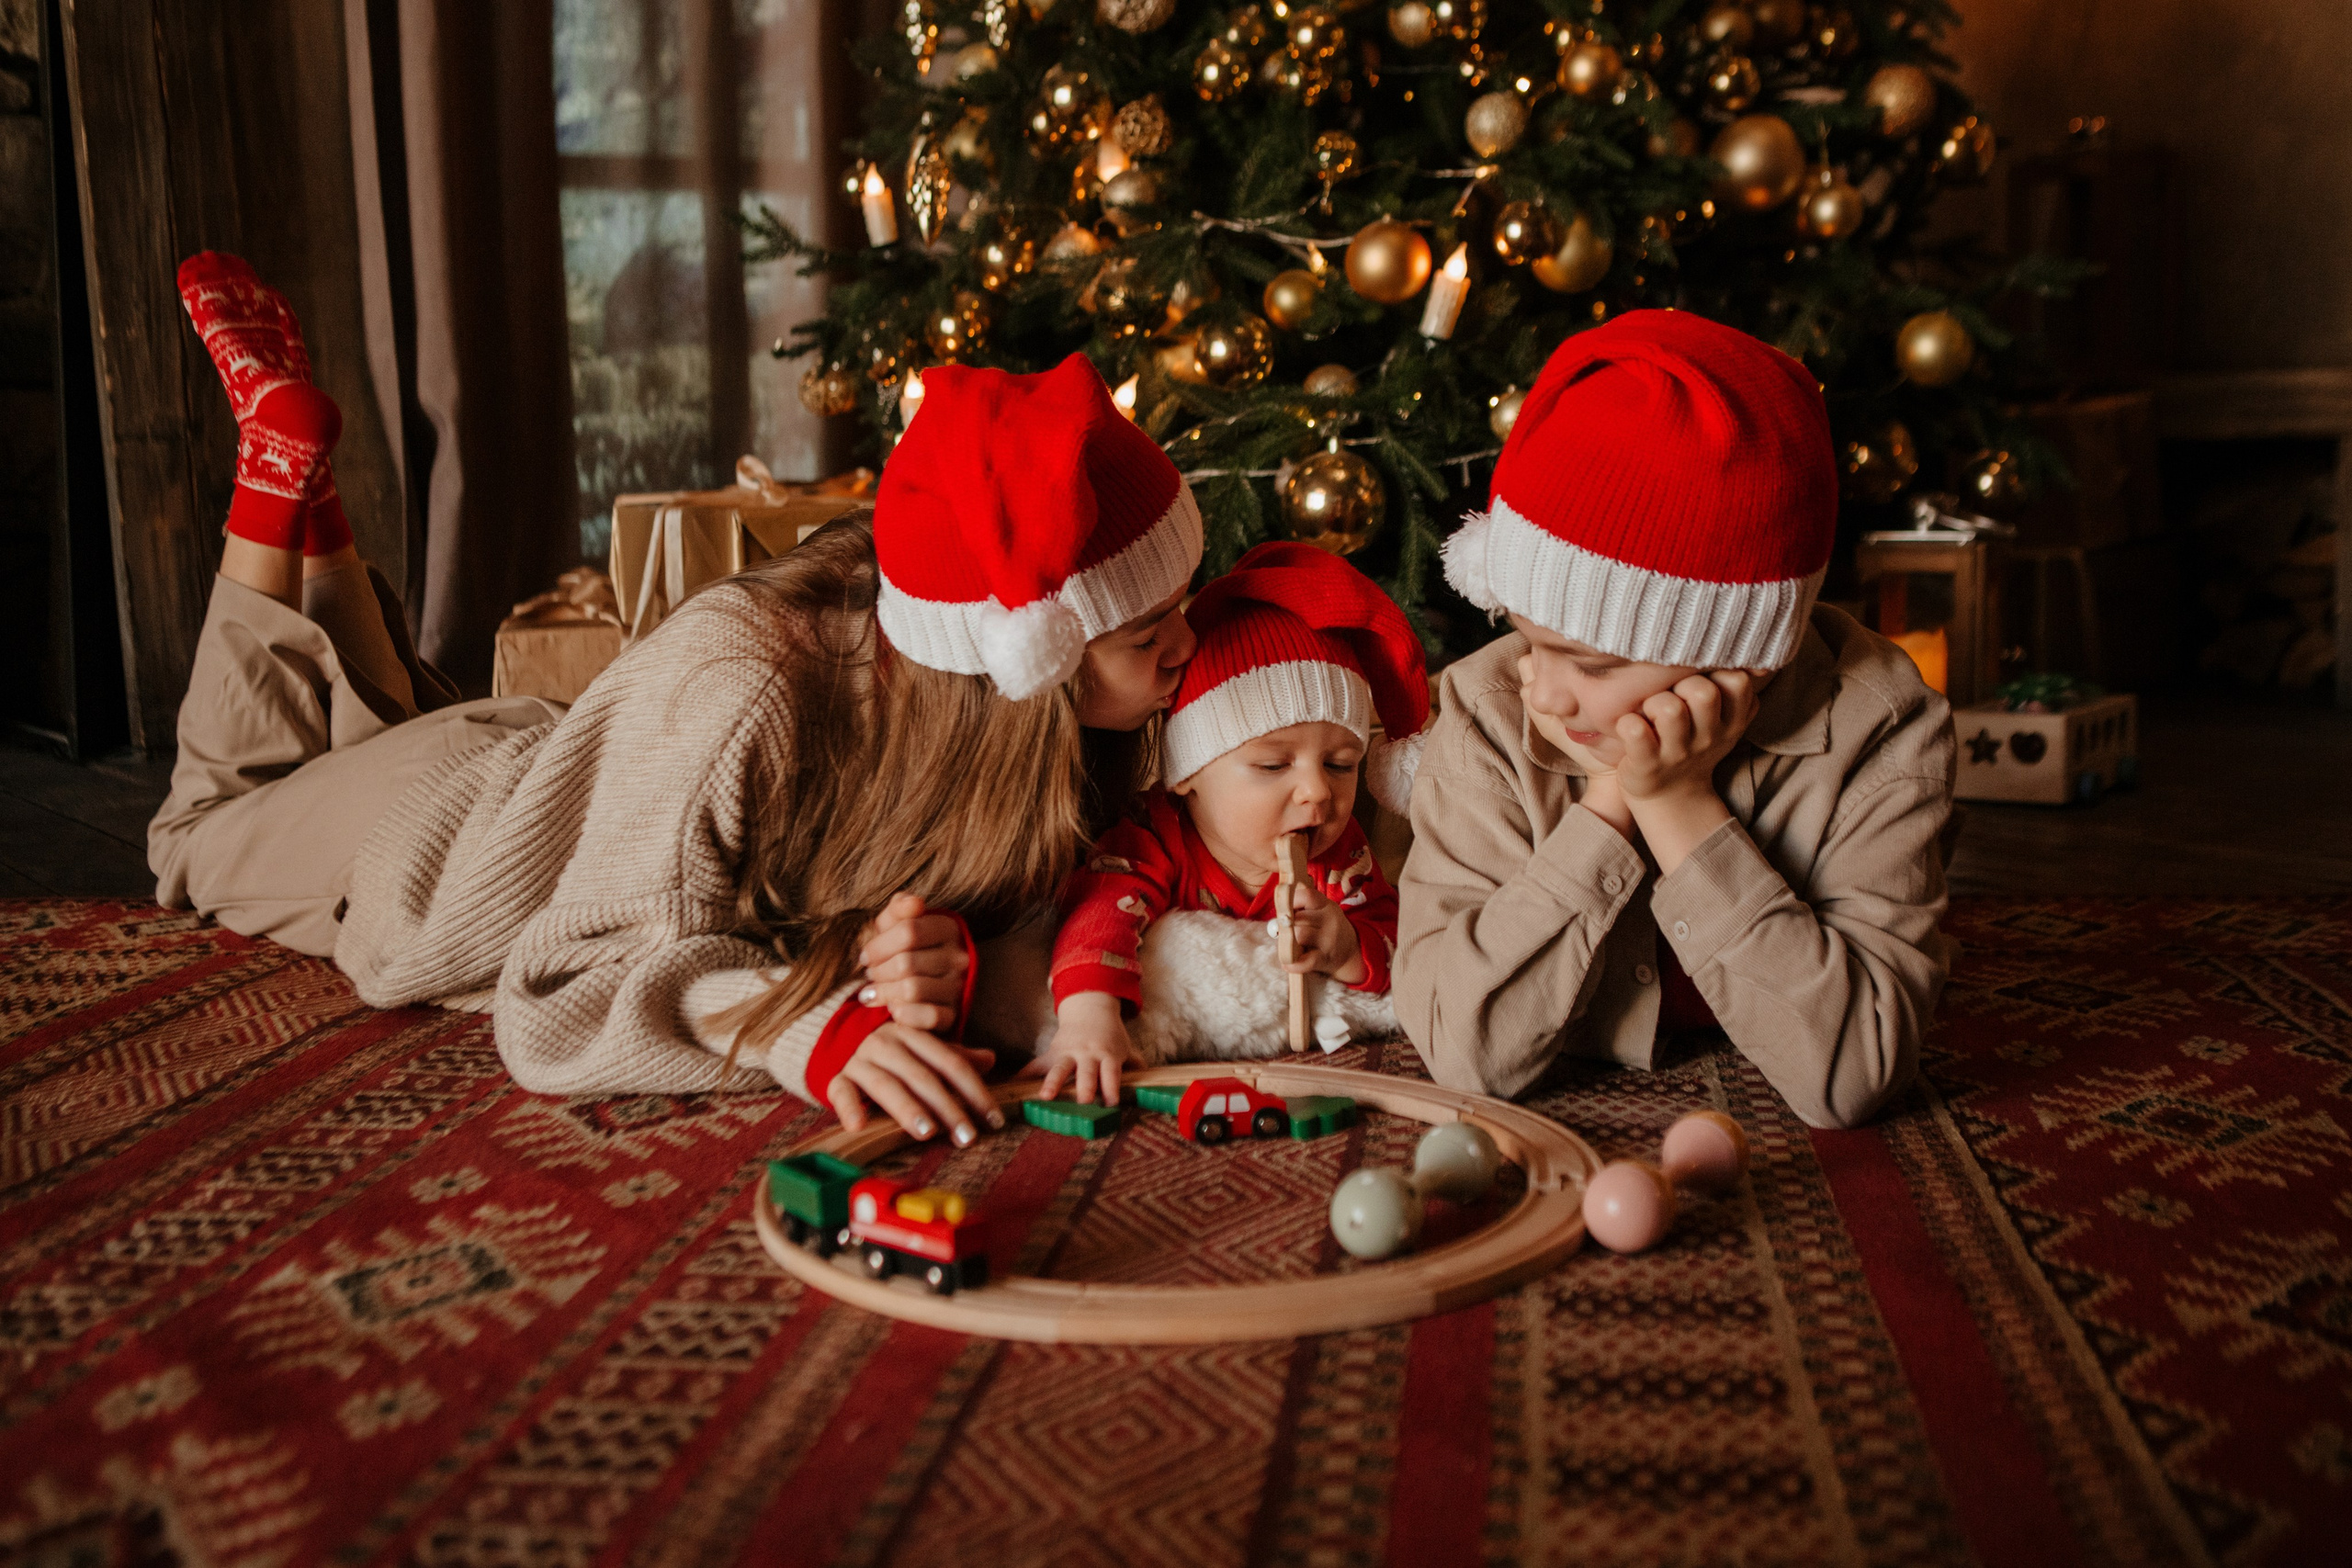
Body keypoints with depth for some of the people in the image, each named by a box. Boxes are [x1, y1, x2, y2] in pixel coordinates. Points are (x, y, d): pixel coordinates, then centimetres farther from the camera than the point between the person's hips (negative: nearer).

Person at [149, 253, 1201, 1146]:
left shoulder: (1027, 735, -29)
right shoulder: (731, 692, -48)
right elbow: (583, 984, -43)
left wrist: (945, 963, -43)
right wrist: (808, 1027, -59)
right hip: (437, 830, -5)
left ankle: (313, 512, 38)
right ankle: (283, 457, 28)